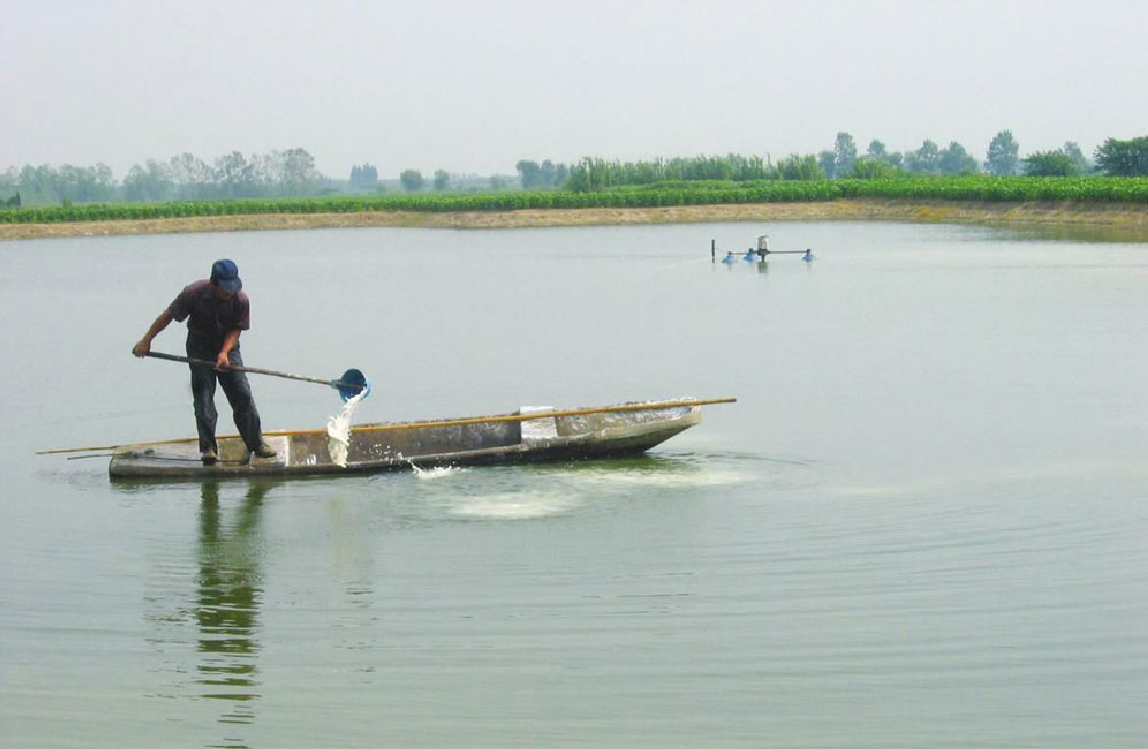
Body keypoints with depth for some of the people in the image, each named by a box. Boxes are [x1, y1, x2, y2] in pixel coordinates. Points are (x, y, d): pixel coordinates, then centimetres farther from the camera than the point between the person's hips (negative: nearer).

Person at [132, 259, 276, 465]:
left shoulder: (241, 300, -18)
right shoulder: (194, 294, -22)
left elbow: (235, 330, -10)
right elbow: (167, 316, -12)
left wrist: (224, 352, -27)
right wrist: (146, 340, -11)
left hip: (227, 348, 1)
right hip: (200, 349, -1)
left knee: (243, 395, -4)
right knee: (203, 398, -8)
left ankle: (256, 443, 6)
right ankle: (208, 449, -3)